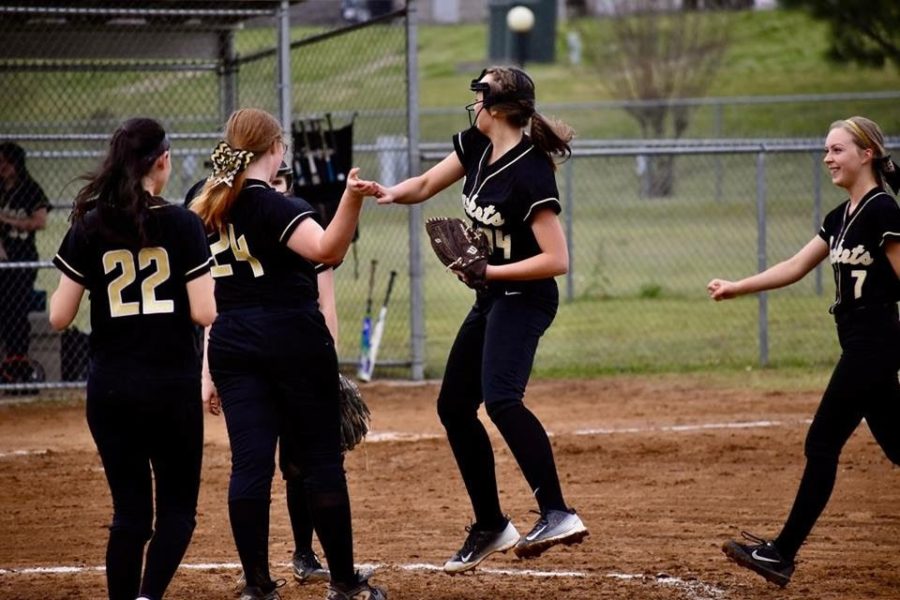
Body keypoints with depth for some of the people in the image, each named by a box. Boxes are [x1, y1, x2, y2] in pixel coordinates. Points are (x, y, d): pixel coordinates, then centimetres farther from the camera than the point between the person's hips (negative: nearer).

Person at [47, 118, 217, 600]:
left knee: (130, 510, 11)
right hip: (173, 385, -2)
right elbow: (204, 312, -10)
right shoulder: (182, 225, -7)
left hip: (110, 387, 2)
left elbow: (59, 317, -1)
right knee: (177, 508, 7)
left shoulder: (88, 229, -1)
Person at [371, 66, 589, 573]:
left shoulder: (531, 174, -22)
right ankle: (491, 527, 22)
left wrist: (490, 271, -23)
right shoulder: (475, 147, 3)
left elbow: (557, 260, -23)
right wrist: (391, 193, -7)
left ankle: (558, 514, -38)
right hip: (492, 300, 10)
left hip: (524, 298, -10)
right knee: (454, 407, 12)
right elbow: (426, 185, 14)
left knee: (500, 398, -30)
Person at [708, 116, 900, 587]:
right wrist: (734, 288, 8)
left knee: (822, 445, -6)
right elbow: (794, 267, 16)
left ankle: (782, 554, -3)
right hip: (860, 347, 9)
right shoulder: (841, 217, 14)